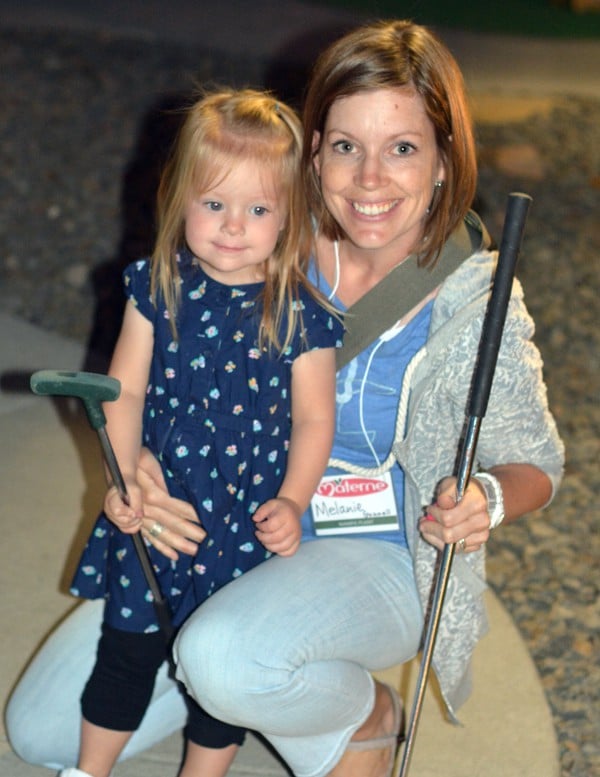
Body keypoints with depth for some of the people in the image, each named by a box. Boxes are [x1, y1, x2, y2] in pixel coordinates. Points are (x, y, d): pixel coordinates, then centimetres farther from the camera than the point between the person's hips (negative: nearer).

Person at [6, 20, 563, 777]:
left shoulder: (476, 303, -17)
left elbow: (534, 461, -4)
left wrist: (487, 501, -28)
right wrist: (134, 458, -22)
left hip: (380, 560, -4)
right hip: (232, 529, 4)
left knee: (223, 657, -37)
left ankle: (366, 714, -3)